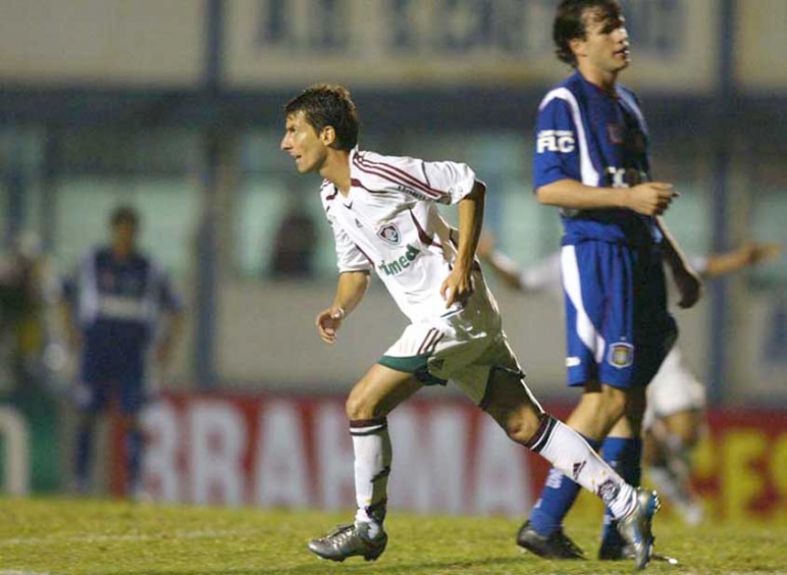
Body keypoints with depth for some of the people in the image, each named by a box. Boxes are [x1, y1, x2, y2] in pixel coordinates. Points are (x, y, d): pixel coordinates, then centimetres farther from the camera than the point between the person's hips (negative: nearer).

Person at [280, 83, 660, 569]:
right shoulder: (332, 199, 13)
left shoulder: (382, 173, -15)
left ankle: (368, 528, 4)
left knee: (364, 404, -8)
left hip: (452, 308, -9)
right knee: (523, 423, 2)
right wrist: (339, 310, 3)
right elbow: (356, 269, 23)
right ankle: (626, 502, 0)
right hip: (434, 319, 9)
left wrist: (462, 264, -15)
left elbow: (469, 184, -10)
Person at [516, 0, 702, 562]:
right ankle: (543, 524, -9)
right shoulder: (564, 103, -7)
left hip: (638, 256, 9)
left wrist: (678, 262, 27)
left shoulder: (626, 104, 20)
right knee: (608, 395, -13)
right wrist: (627, 197, -21)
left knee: (632, 397, 6)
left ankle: (619, 535, 9)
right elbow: (548, 188, -16)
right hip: (597, 255, -9)